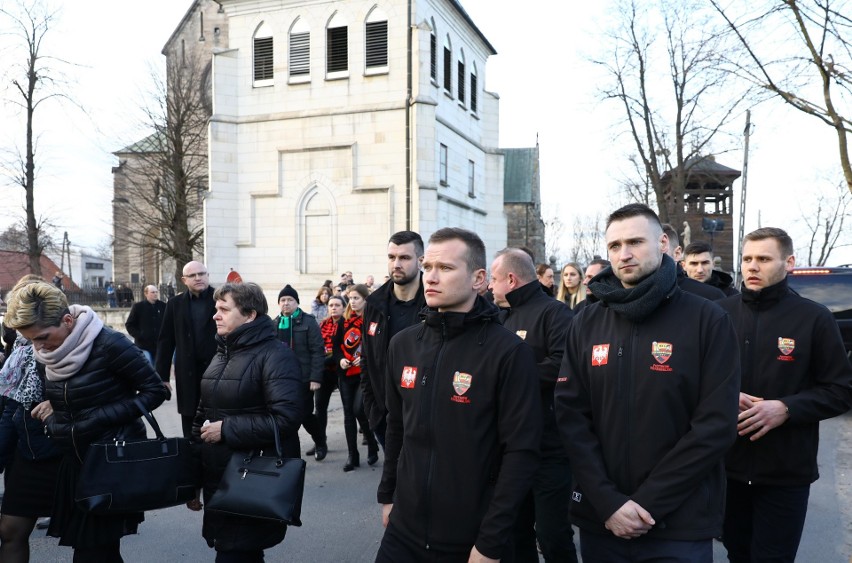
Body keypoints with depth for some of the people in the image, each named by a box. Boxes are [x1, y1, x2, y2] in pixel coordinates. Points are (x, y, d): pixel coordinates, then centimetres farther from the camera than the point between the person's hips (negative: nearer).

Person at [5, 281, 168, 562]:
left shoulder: (109, 344, -20)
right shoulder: (48, 352, 2)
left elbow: (156, 391, -16)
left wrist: (100, 419, -20)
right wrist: (54, 406, -2)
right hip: (74, 460, 7)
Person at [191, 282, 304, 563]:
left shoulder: (275, 355, -13)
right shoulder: (222, 354, 15)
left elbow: (286, 418, -24)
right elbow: (202, 415, 19)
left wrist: (226, 430, -20)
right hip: (217, 481, 8)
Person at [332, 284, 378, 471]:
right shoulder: (344, 320, 10)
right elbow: (336, 344, 11)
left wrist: (365, 358, -23)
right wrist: (340, 359, -7)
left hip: (364, 373, -5)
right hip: (345, 373, 5)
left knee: (359, 410, -13)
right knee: (348, 414, 7)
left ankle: (372, 445, 14)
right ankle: (353, 455, 16)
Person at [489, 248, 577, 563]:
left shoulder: (553, 312, -12)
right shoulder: (502, 317, 14)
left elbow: (563, 366, -28)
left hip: (549, 447, -8)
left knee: (552, 535, 3)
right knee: (516, 530, 19)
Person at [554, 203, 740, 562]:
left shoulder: (708, 320, -6)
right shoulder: (585, 325, 2)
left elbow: (716, 426, -11)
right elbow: (570, 415, -2)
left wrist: (647, 503, -14)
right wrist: (608, 502, -12)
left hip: (681, 525, -2)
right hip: (598, 519, 3)